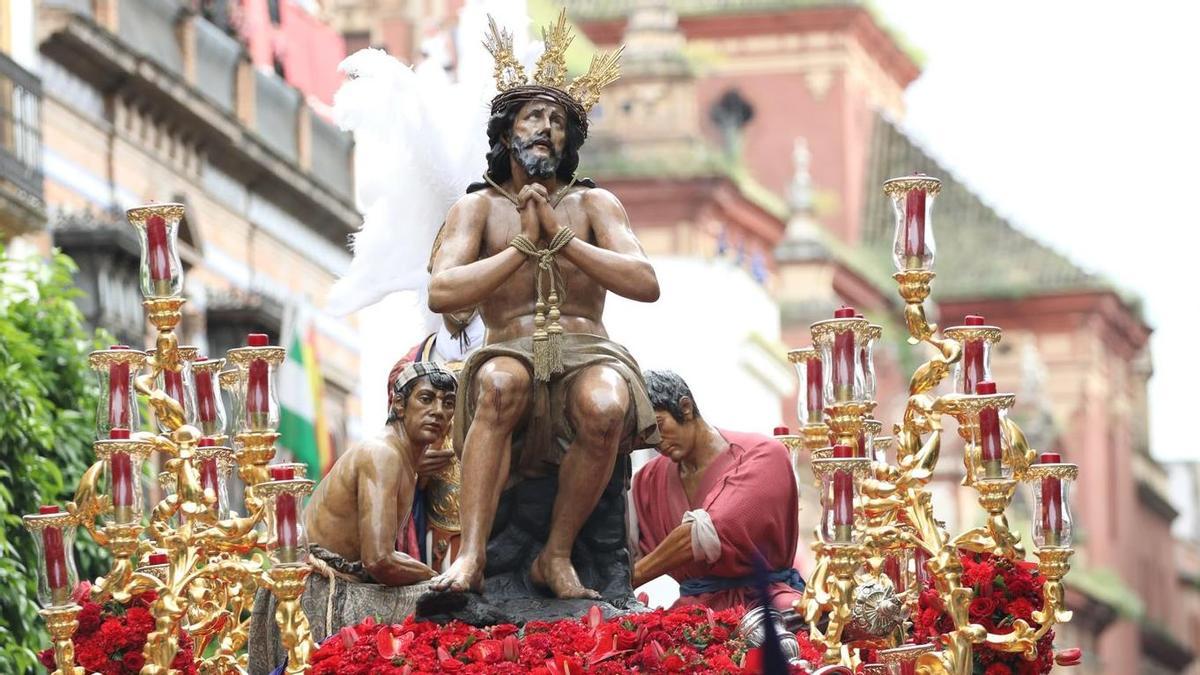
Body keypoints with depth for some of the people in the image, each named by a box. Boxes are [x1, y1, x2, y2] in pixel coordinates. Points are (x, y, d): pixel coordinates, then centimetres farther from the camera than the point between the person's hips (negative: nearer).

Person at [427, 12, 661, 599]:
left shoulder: (592, 205, 16)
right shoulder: (478, 208, 14)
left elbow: (646, 284, -1)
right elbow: (442, 293, -3)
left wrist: (561, 239, -8)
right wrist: (522, 247, -8)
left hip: (586, 353, 1)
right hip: (512, 351, -1)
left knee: (605, 405, -37)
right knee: (500, 382, -39)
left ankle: (556, 557, -22)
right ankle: (471, 555, -44)